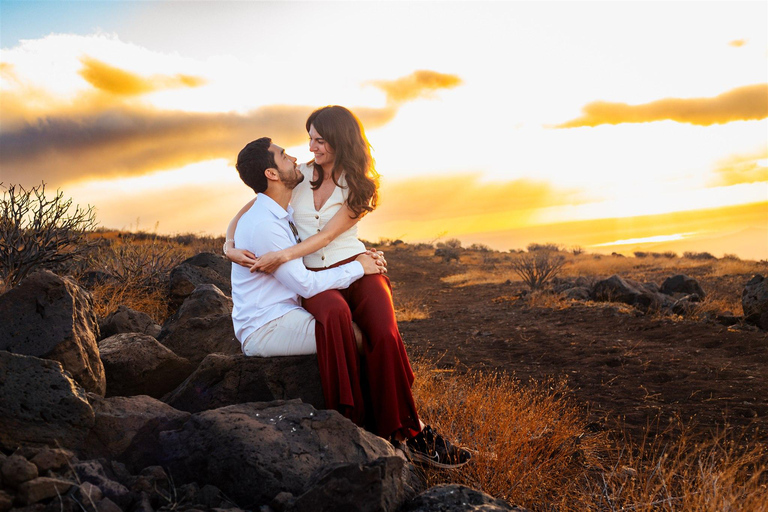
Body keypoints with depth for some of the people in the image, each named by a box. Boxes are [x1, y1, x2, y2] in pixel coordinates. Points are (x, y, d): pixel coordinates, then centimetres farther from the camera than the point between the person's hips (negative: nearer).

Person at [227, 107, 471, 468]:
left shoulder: (360, 186, 3)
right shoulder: (299, 177, 10)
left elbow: (327, 235, -10)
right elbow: (249, 210, 13)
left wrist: (282, 256, -23)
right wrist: (229, 245, -6)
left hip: (357, 269, 0)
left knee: (385, 335, -31)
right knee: (334, 314, -39)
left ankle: (408, 433, -19)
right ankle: (353, 421, -33)